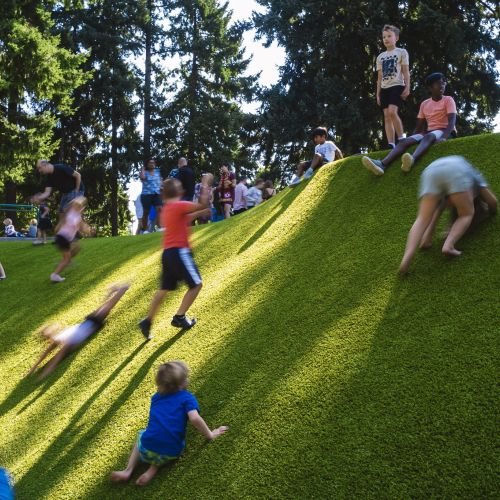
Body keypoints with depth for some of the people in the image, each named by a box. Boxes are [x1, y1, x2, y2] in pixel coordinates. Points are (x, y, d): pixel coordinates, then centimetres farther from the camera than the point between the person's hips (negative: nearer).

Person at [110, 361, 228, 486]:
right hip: (171, 454, -2)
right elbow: (195, 419, -12)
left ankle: (128, 471, 16)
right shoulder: (187, 398, 3)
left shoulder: (156, 397, 17)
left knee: (141, 434, 35)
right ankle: (154, 468, 7)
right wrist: (210, 435, 1)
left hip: (147, 451, 2)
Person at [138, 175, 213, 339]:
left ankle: (147, 321, 8)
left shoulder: (167, 209, 15)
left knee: (164, 289, 13)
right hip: (179, 251, -8)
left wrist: (199, 213, 21)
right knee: (196, 284, 3)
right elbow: (203, 204, -16)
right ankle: (179, 317, 3)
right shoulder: (179, 206, -11)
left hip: (167, 253, 9)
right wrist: (206, 184, -6)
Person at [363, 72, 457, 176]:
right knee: (405, 141, -21)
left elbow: (452, 121, -14)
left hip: (444, 132, -5)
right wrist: (411, 139, -5)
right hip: (429, 133, 5)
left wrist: (444, 138, -32)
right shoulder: (424, 104, 15)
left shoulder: (448, 100, 1)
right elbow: (419, 127, 14)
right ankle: (382, 164, -47)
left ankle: (412, 159, -70)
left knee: (429, 136, -39)